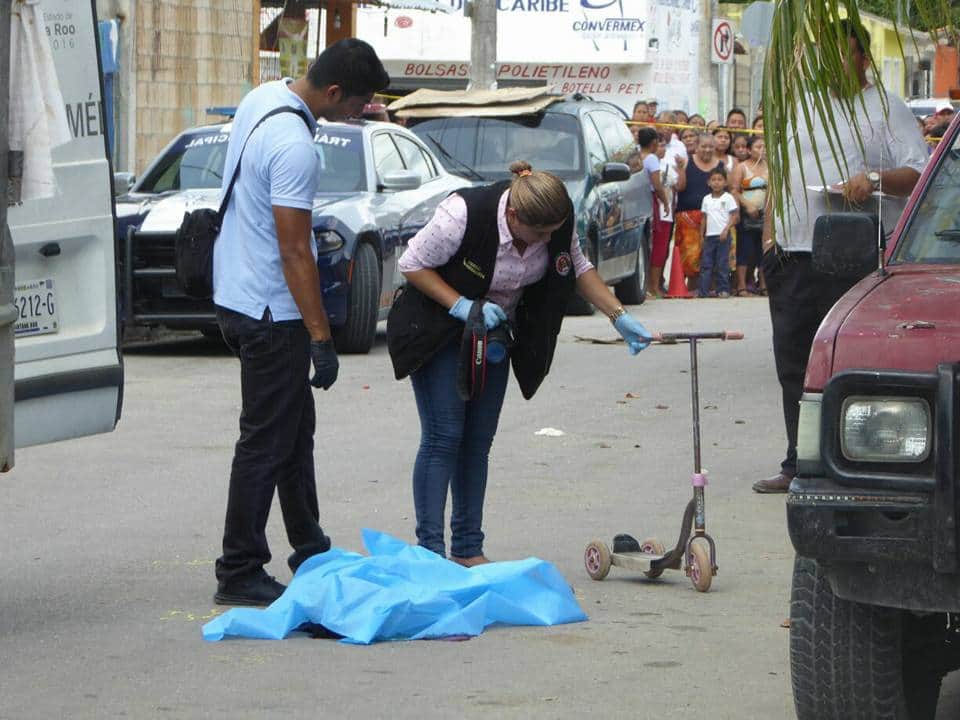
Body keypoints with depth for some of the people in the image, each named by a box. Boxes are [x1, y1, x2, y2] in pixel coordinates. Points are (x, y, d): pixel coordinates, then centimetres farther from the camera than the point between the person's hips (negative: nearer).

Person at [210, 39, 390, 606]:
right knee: (267, 444, -3)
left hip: (238, 294, 10)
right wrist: (321, 337, -20)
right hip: (270, 312, -10)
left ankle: (310, 551, 30)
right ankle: (239, 575, 2)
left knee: (296, 430, 19)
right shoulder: (295, 148, -26)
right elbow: (295, 251, -24)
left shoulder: (262, 98, 5)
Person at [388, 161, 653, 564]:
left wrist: (619, 317, -3)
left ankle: (468, 550, 12)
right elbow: (412, 264, -19)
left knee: (479, 439, 6)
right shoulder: (465, 214, -31)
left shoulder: (560, 221, -15)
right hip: (440, 330, -5)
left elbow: (578, 268, 5)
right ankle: (429, 553, -10)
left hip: (495, 331, 6)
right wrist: (463, 307, -27)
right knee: (443, 437, -11)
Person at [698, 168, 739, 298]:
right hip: (709, 235, 4)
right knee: (706, 263, 0)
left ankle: (723, 289, 3)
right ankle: (702, 290, -1)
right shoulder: (706, 199, 13)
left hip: (723, 236, -4)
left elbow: (735, 216, -5)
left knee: (722, 264, -3)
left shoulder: (728, 198, -1)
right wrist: (701, 236, 12)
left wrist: (726, 230, -15)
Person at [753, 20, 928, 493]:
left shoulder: (886, 109, 2)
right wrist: (769, 234, 16)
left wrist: (877, 179, -22)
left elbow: (920, 174, -5)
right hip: (793, 257, 6)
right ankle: (798, 466, 15)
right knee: (794, 366, 8)